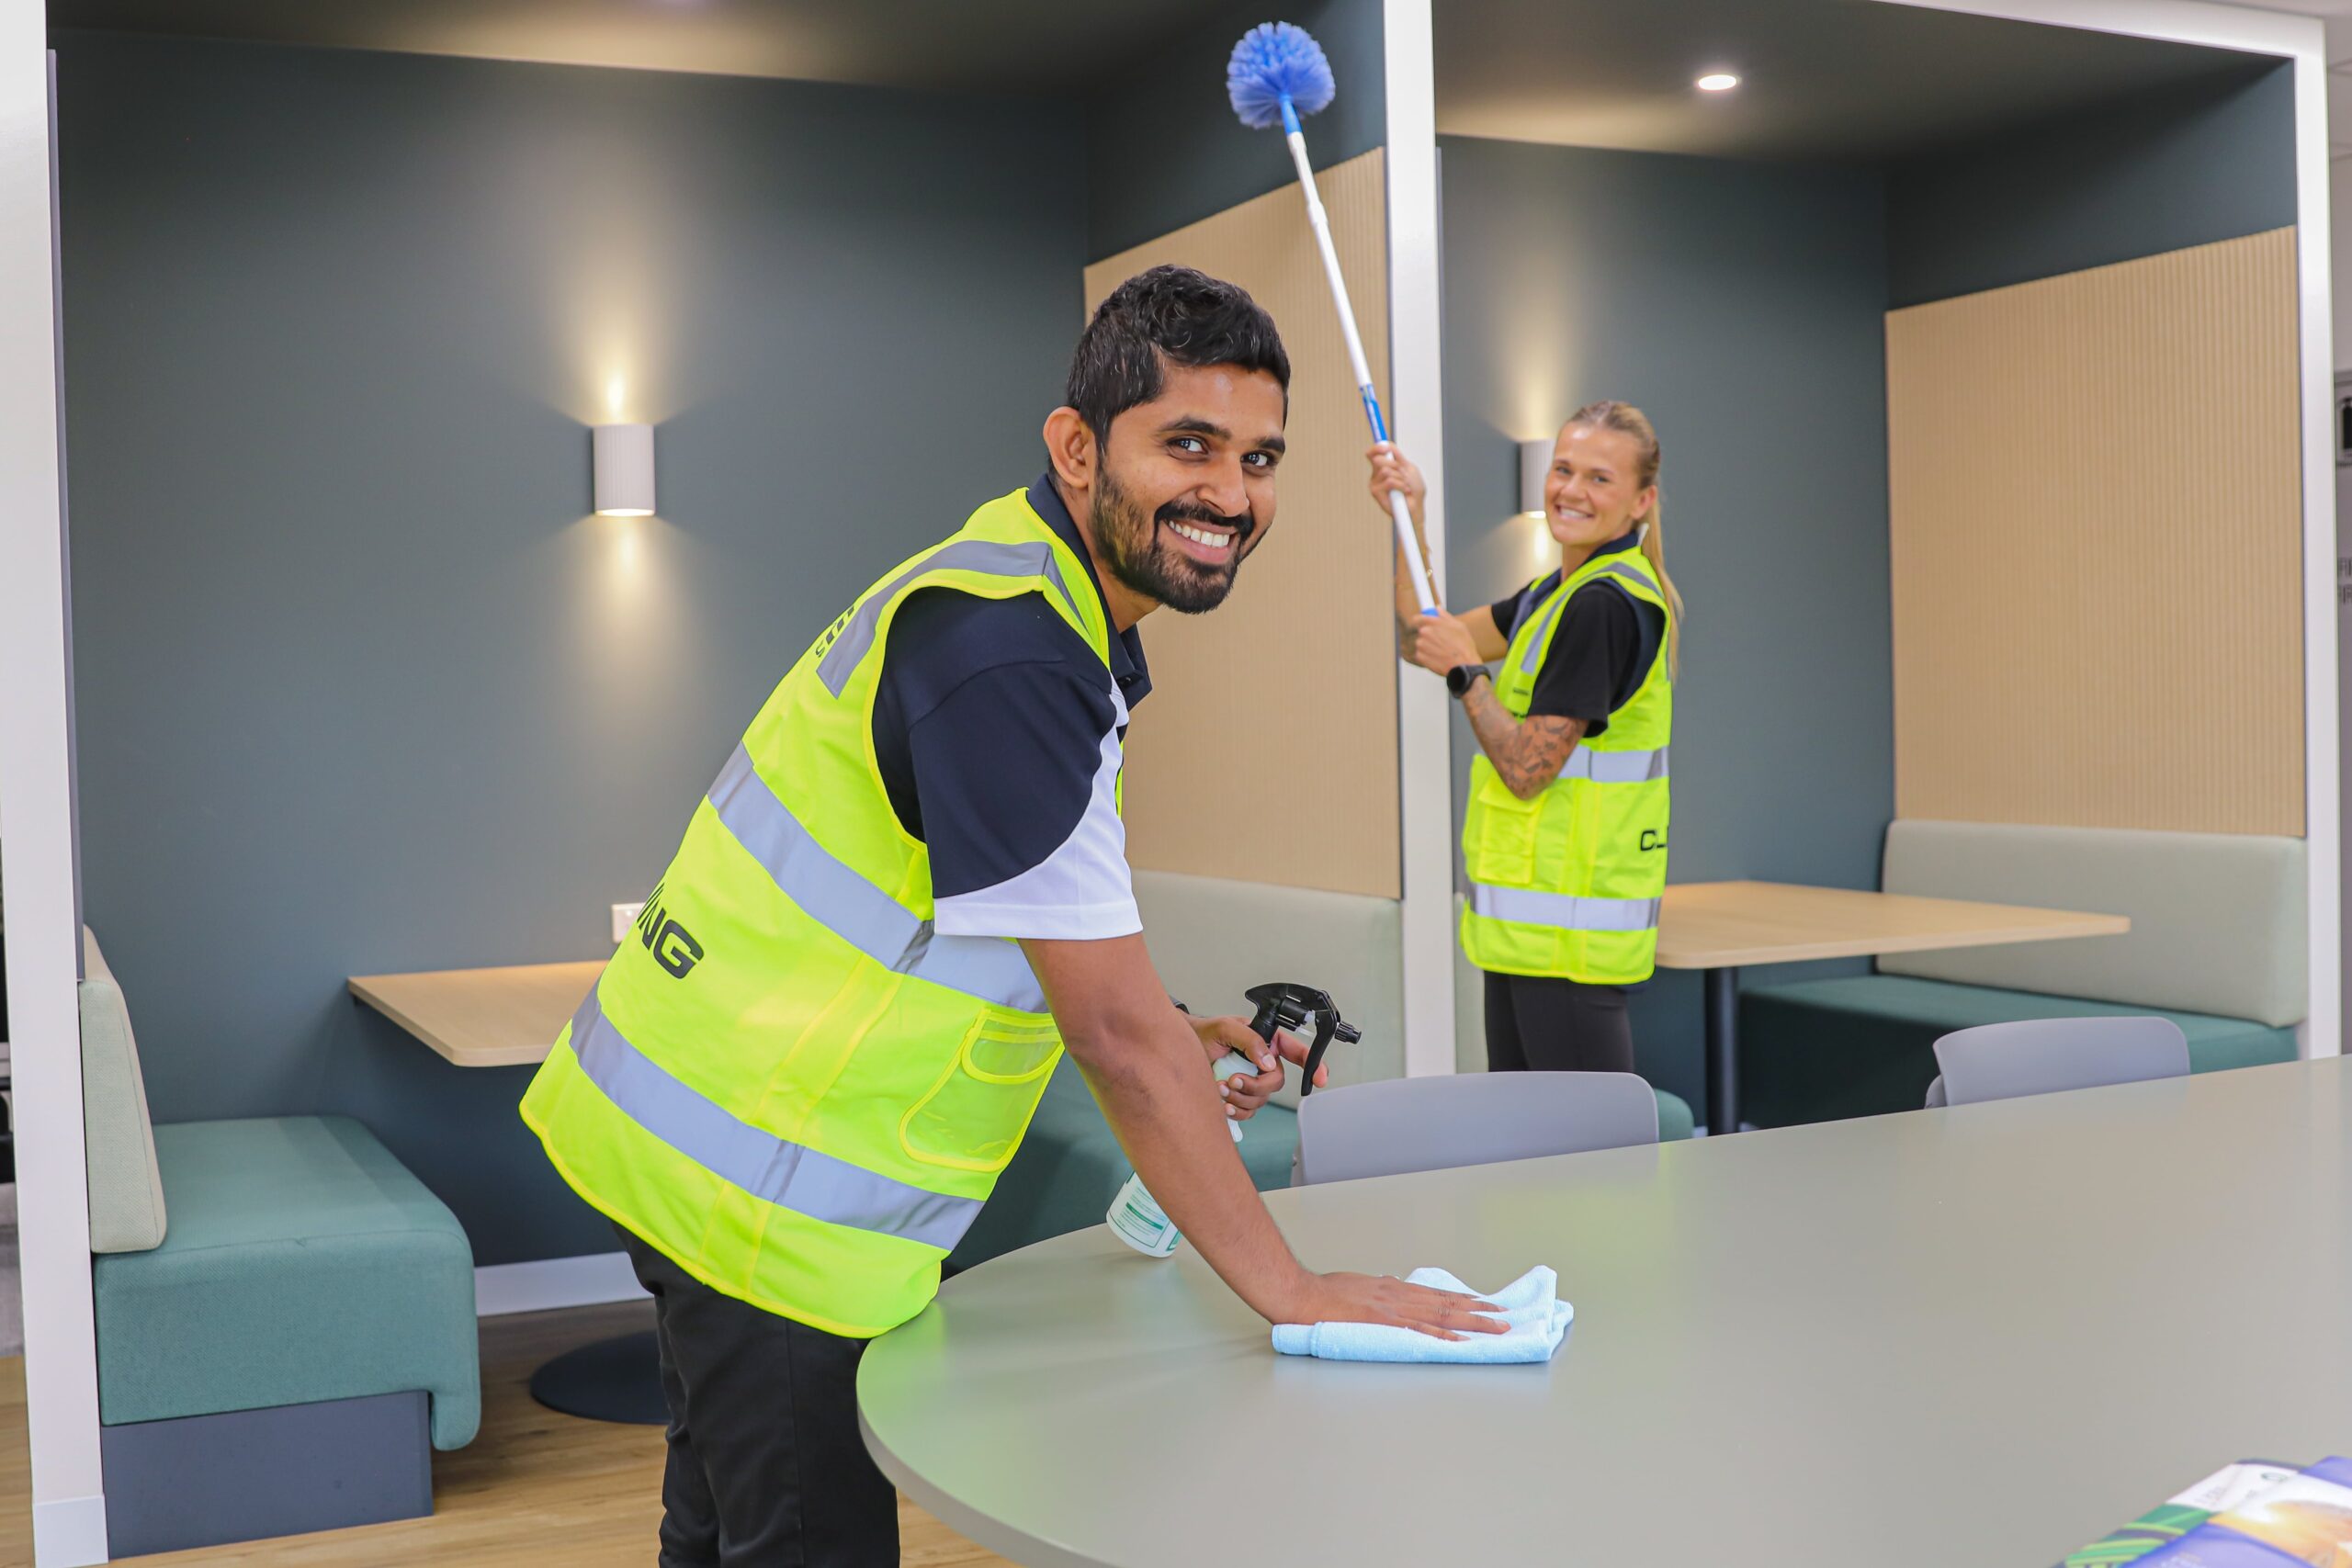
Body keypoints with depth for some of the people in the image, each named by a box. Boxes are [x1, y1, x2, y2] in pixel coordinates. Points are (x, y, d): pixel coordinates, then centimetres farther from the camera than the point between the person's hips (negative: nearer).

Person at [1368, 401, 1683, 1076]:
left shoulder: (1605, 604, -16)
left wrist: (1466, 671, -11)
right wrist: (1410, 519, 12)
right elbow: (1424, 642, 19)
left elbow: (1527, 770, -17)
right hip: (1529, 919, 10)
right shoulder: (1560, 591, 15)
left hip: (1572, 931, -10)